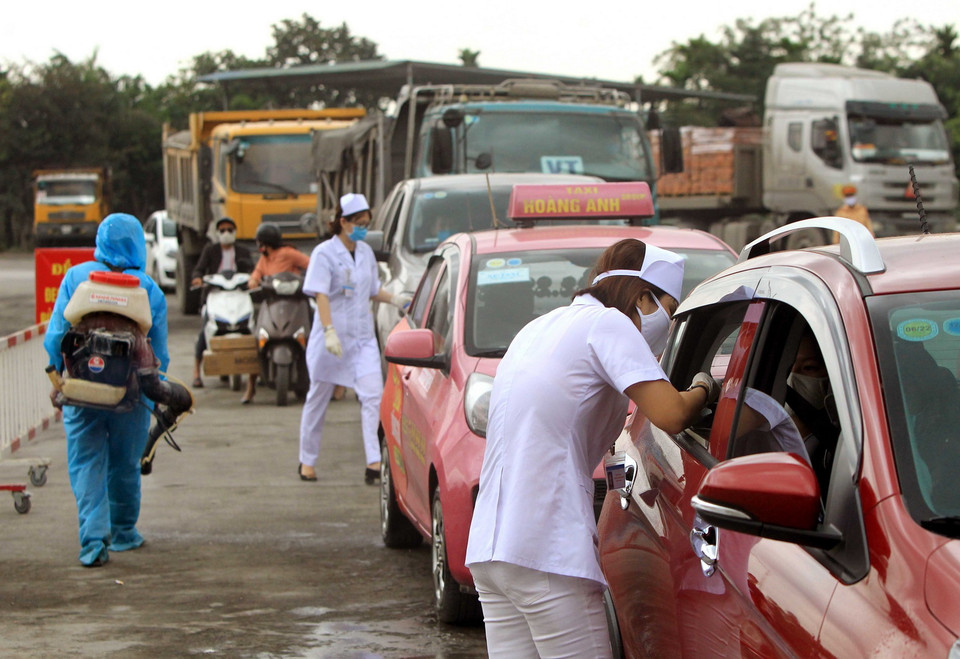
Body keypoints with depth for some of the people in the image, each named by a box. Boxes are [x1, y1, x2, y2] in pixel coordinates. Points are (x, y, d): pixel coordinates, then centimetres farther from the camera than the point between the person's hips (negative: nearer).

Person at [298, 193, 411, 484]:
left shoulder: (365, 252, 10)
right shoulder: (325, 253, -7)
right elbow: (321, 295, -16)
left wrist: (394, 299, 3)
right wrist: (329, 331, -28)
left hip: (363, 337, 5)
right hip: (332, 338, -5)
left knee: (373, 395, -11)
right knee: (318, 398, 7)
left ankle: (374, 462, -15)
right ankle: (307, 462, 21)